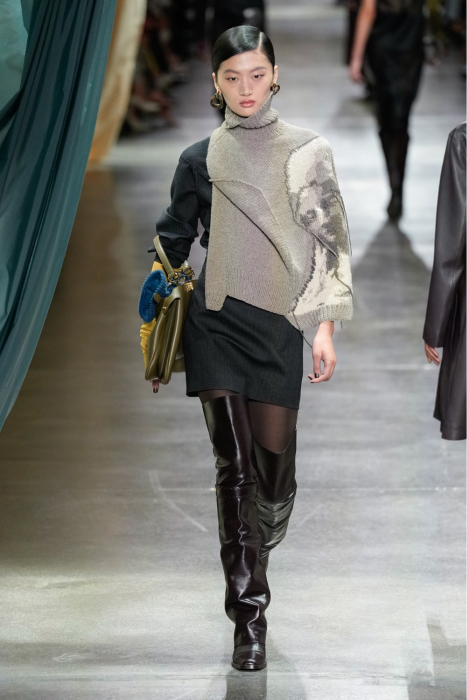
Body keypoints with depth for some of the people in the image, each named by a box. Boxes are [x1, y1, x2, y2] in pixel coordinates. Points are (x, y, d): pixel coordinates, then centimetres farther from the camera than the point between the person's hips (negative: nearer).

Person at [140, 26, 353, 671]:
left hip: (279, 323, 0)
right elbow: (172, 243, 14)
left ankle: (256, 551, 35)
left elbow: (328, 241, 4)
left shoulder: (306, 151, 4)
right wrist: (152, 326, 11)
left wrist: (326, 326, -2)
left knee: (275, 463, 2)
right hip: (216, 321, 0)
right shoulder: (200, 159, 7)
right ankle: (250, 615, -6)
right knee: (235, 465, -8)